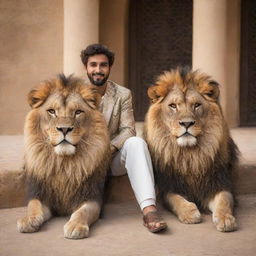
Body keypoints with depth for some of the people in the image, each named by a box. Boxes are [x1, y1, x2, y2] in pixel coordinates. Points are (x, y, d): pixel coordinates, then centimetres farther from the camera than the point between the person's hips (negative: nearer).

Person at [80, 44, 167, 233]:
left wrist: (109, 148, -25)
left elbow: (128, 130, -5)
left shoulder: (123, 94, 3)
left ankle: (149, 209, -46)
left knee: (136, 143, -32)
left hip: (114, 157, 0)